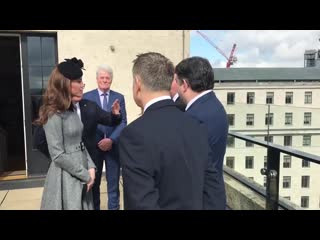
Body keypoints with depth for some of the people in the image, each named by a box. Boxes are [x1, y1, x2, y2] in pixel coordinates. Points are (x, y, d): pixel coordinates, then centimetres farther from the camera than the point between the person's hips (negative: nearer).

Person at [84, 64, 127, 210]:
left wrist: (111, 140, -15)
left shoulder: (119, 97, 5)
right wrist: (98, 142, -12)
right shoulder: (87, 97, 1)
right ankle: (94, 207, 28)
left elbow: (123, 122, -1)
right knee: (94, 183, 12)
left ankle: (113, 207, 21)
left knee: (113, 183, 8)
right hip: (93, 146, 0)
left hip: (113, 146, 1)